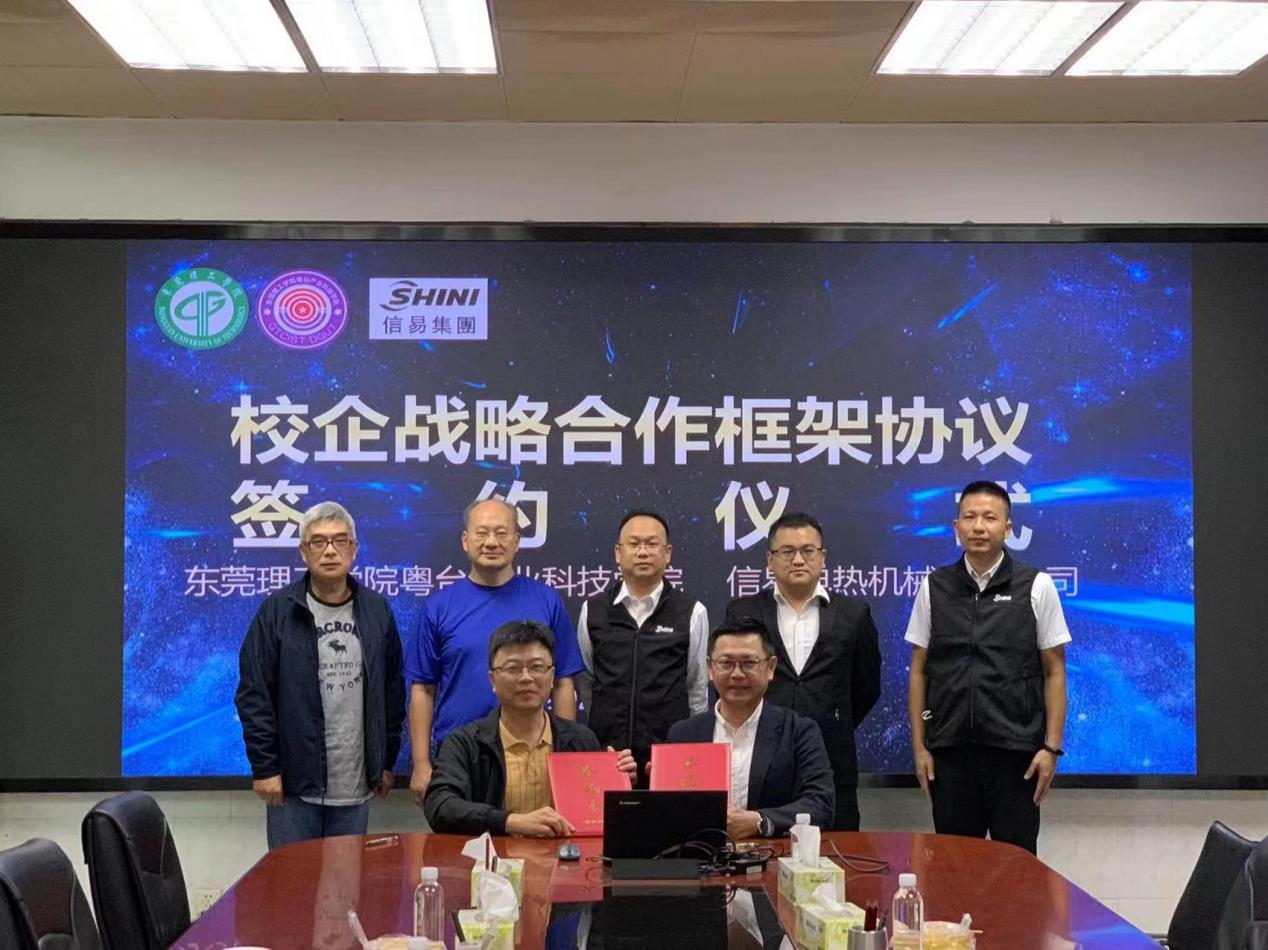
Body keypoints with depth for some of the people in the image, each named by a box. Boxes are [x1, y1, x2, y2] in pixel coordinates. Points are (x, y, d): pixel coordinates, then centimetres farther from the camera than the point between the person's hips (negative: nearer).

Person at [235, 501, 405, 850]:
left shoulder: (377, 611, 7)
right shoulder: (277, 611, -3)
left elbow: (393, 691, 12)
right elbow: (253, 695, -5)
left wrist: (386, 762, 11)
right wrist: (264, 767, -9)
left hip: (355, 783, 3)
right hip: (294, 782, -3)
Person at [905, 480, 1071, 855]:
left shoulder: (1036, 587, 0)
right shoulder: (933, 588, 6)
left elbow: (1054, 672, 1)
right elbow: (918, 671, 8)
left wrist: (1051, 747, -4)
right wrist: (919, 746, 4)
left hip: (1016, 753, -2)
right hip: (950, 753, 2)